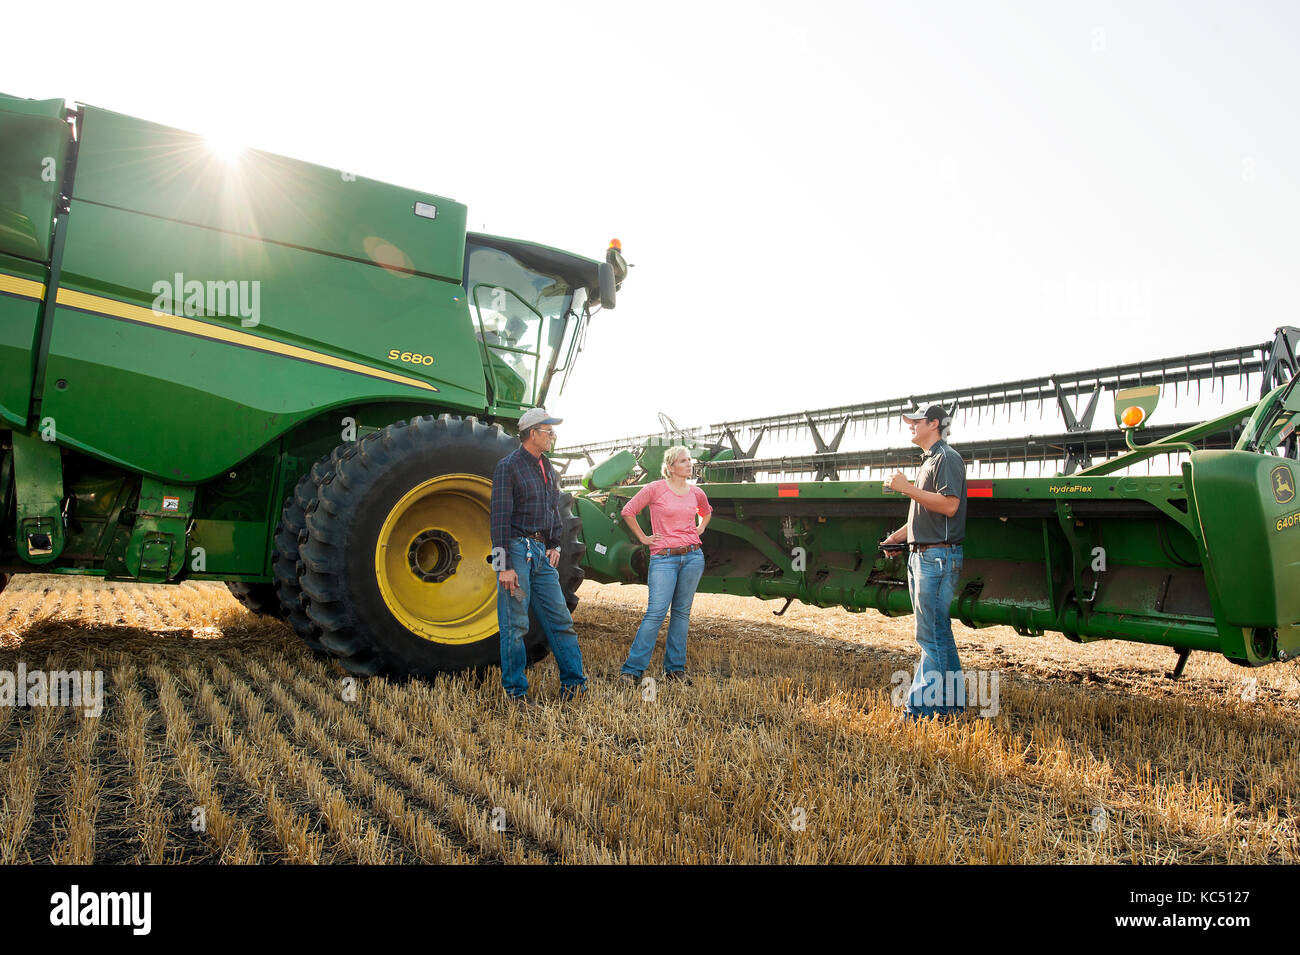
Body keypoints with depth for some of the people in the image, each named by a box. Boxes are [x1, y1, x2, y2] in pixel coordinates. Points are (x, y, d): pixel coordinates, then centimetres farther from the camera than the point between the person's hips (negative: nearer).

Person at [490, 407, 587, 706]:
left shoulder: (549, 471, 16)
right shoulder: (509, 466, -7)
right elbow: (500, 519, -12)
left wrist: (555, 546, 11)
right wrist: (503, 566, -17)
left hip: (542, 554, 7)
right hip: (517, 549, -7)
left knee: (560, 620, 7)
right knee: (515, 625, -1)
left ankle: (574, 685, 14)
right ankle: (516, 691, 9)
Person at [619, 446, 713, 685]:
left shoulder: (696, 492, 9)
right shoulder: (655, 489, -5)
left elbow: (707, 512, 31)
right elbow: (628, 511, 1)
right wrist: (643, 538, 1)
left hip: (693, 556, 5)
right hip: (663, 558, -4)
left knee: (682, 612, 9)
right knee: (656, 612, -9)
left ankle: (675, 668, 18)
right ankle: (631, 669, -1)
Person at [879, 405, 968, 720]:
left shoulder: (947, 458, -10)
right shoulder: (929, 461, 21)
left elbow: (949, 505, -22)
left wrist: (908, 488, -19)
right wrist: (897, 536, 14)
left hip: (938, 557, -10)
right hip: (921, 556, 11)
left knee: (931, 636, -8)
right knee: (938, 632, 15)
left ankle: (920, 707, -6)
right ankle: (952, 703, 23)